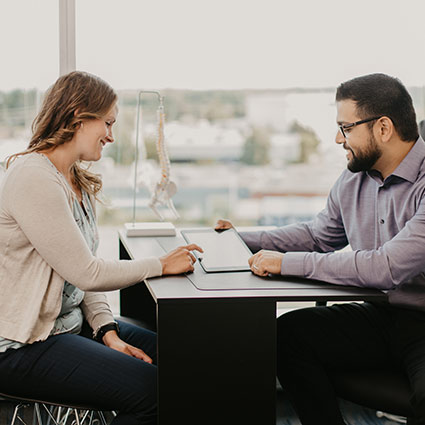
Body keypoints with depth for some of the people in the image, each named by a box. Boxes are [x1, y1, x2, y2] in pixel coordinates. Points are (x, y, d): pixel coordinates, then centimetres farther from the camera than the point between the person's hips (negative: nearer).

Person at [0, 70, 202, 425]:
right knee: (152, 389, -20)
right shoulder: (33, 180, -20)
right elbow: (85, 273, -21)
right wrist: (162, 265, -12)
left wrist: (107, 332, -3)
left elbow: (85, 269, 9)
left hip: (70, 323, 10)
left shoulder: (76, 181, 11)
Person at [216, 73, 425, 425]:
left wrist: (288, 262, -25)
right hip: (381, 316, 7)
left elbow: (388, 267, -30)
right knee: (289, 331, -11)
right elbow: (318, 235, 22)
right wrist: (243, 240, 13)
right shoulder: (355, 178, 6)